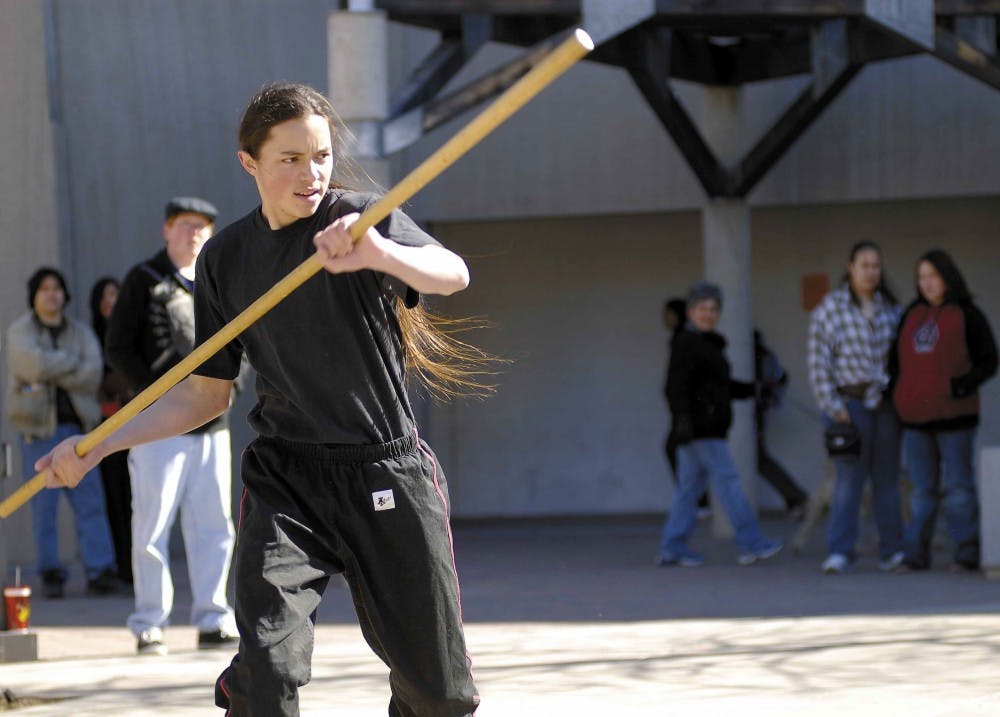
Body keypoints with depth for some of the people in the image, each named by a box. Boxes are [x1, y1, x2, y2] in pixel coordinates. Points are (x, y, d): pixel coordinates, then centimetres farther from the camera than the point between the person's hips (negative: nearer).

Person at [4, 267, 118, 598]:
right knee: (44, 505, -3)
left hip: (77, 424, 2)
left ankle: (100, 570, -6)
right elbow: (33, 364, -15)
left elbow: (92, 375, -3)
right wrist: (72, 363, -2)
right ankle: (51, 573, 3)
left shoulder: (81, 333, 14)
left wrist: (51, 370, -10)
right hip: (39, 427, -2)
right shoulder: (20, 331, 5)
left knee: (90, 501, -4)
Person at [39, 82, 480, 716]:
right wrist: (99, 446, 2)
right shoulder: (226, 257, 5)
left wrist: (380, 253, -49)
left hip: (388, 474, -2)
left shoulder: (364, 218, -6)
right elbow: (208, 394, 13)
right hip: (285, 479, 2)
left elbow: (452, 275, -27)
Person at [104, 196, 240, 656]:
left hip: (212, 425, 5)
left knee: (213, 524, 5)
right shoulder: (144, 281, 2)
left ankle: (212, 620, 12)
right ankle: (149, 626, 4)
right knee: (152, 527, -2)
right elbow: (118, 347, -2)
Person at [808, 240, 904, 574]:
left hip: (886, 404, 4)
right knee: (849, 478, -9)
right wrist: (832, 406, -10)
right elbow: (819, 361, -4)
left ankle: (892, 552, 11)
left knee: (888, 479, 6)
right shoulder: (829, 308, -2)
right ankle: (839, 553, -7)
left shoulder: (890, 309, 11)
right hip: (850, 403, -4)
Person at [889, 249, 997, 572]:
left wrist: (965, 385, -18)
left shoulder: (966, 316, -1)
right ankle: (915, 554, 7)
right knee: (922, 490, 6)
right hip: (916, 418, 5)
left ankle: (967, 553, 3)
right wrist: (894, 387, 6)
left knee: (957, 487, -2)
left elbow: (987, 361, -2)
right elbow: (897, 359, 23)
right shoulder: (912, 315, 14)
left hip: (954, 416, -4)